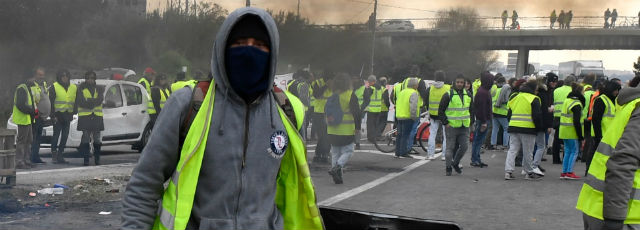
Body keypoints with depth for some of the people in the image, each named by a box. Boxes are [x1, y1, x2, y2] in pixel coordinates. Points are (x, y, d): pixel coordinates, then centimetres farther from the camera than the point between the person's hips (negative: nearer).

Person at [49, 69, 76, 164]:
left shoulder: (73, 88, 12)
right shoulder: (54, 87, -1)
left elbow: (76, 102, 17)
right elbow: (51, 102, -4)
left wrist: (73, 113, 8)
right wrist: (53, 115, -11)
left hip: (67, 116, 4)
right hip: (58, 115, -4)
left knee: (65, 136, 6)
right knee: (56, 135, -5)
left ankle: (60, 155, 13)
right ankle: (54, 155, 1)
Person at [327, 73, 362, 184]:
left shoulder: (332, 96, 6)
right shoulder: (350, 95, -8)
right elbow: (356, 112, -12)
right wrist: (357, 126, -6)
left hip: (332, 131, 5)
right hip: (347, 130, -5)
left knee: (335, 153, 12)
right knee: (347, 151, 4)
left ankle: (338, 177, 8)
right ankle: (336, 167, -19)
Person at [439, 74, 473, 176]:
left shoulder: (468, 94, 9)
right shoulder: (448, 95, -7)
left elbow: (471, 109, 21)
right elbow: (441, 110, -2)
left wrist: (470, 121, 11)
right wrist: (445, 123, -9)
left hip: (464, 127, 4)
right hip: (451, 126, -4)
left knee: (464, 146, 1)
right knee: (450, 148, 1)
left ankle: (455, 163, 22)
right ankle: (448, 168, 12)